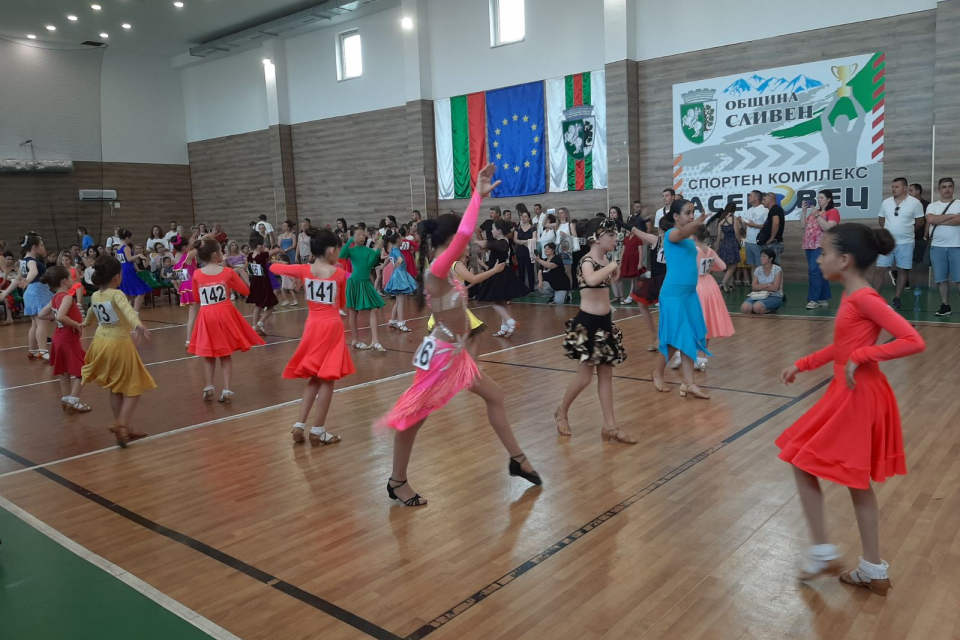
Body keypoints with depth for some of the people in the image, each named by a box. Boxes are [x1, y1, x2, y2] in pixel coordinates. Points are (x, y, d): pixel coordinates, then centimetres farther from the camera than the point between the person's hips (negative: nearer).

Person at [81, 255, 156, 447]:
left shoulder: (95, 296, 6)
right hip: (118, 345, -7)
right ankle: (122, 424, -14)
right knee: (133, 388, 3)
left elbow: (91, 314, 28)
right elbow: (127, 310, -39)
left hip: (102, 344, 7)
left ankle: (124, 427, 25)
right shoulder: (116, 294, -17)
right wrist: (138, 324, -58)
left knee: (115, 389, 17)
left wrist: (85, 323, 51)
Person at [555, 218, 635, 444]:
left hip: (605, 323, 8)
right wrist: (612, 266, -25)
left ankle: (610, 426, 14)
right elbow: (591, 280, -39)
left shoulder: (605, 262, 9)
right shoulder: (587, 261, -16)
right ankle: (561, 412, 24)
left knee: (606, 375, 9)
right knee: (585, 377, 0)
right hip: (587, 324, -8)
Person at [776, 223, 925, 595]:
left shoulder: (864, 298, -20)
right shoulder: (853, 297, 9)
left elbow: (914, 342, -25)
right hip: (851, 395, 10)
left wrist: (862, 356, -22)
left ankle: (823, 552, 16)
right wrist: (802, 364, 17)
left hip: (858, 397, -10)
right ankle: (873, 570, 28)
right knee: (856, 481, 16)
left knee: (803, 463, 4)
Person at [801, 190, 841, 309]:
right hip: (810, 246, 8)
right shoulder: (814, 212, 19)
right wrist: (804, 211, 6)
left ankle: (814, 299, -13)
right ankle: (824, 299, 15)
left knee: (814, 272, -17)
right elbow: (803, 225, 14)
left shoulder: (833, 212, -2)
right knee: (819, 273, 10)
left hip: (822, 246, -8)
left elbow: (827, 228, -15)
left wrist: (817, 216, -16)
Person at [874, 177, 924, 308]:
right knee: (879, 269, -3)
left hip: (905, 243, -2)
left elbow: (920, 221, 2)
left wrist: (906, 229, 7)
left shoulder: (915, 203, -6)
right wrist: (890, 229, 8)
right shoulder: (886, 202, 3)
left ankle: (896, 298, 14)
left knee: (902, 271, 6)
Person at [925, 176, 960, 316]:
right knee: (941, 279, 5)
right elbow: (931, 220, -10)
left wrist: (938, 221, -8)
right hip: (937, 247, 2)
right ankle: (945, 306, 12)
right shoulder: (932, 206, 10)